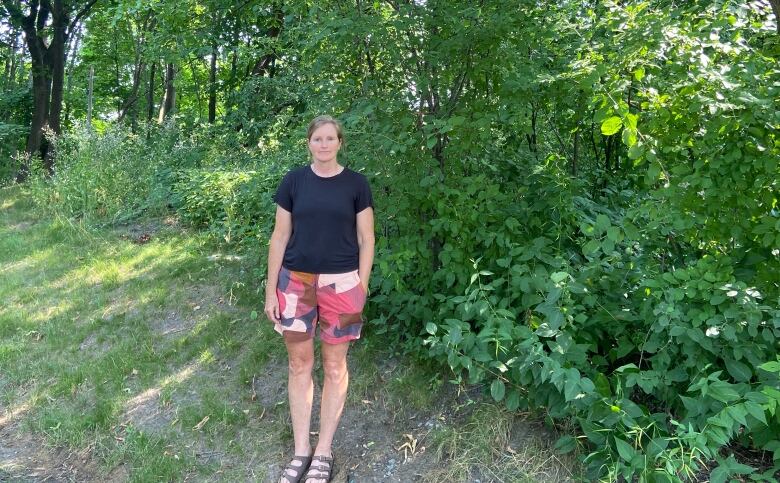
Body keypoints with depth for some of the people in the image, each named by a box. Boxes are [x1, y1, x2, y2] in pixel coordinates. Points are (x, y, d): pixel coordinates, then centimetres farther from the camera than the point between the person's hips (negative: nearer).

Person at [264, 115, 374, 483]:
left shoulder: (356, 183, -1)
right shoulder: (294, 181, 2)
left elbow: (366, 240, 1)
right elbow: (280, 237, 4)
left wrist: (361, 288, -3)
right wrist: (270, 290, 2)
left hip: (341, 283, -1)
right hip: (295, 282, 2)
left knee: (334, 366, 8)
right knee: (299, 364, 9)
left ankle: (324, 452, 23)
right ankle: (301, 450, 24)